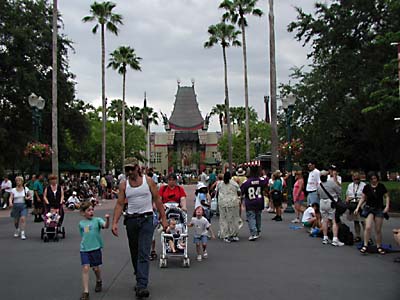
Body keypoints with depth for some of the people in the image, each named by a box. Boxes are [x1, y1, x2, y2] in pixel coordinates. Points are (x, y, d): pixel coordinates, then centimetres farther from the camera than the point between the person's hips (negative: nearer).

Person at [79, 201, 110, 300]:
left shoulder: (97, 220, -3)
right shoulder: (81, 223, 7)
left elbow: (106, 226, -22)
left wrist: (107, 219, -40)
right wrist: (84, 243, 9)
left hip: (96, 248, -1)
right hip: (84, 249, 1)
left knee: (95, 268, 11)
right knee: (85, 268, -10)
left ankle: (99, 282, 42)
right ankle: (85, 292, -6)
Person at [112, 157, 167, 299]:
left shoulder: (148, 181, -2)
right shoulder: (123, 185, 3)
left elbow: (157, 200, 0)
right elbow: (119, 204, 1)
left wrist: (163, 219, -2)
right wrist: (115, 222, -11)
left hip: (146, 219, -3)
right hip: (131, 220, 3)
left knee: (143, 254, -11)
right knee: (134, 253, 13)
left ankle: (141, 286, -14)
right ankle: (139, 279, 31)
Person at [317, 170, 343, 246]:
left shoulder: (319, 186, 2)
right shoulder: (331, 183, -13)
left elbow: (318, 196, 9)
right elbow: (339, 190, -5)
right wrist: (336, 197, 13)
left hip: (322, 203, 5)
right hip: (332, 203, -5)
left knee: (325, 220, 13)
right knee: (335, 221, -3)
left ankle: (325, 238, 19)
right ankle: (335, 239, -9)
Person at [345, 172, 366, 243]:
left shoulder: (363, 185, 0)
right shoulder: (350, 185, 16)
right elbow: (347, 195, 20)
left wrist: (360, 200, -18)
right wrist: (347, 199, -1)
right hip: (352, 205, 5)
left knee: (363, 222, -10)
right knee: (356, 221, 10)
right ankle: (358, 236, 17)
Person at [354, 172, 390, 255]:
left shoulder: (381, 186, -1)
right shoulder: (366, 187, 0)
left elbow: (387, 197, 5)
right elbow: (363, 198, 7)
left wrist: (387, 206, -10)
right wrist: (357, 208, 0)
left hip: (379, 209, 0)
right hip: (369, 208, 0)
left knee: (378, 230, 5)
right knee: (368, 227, -16)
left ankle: (379, 247, 18)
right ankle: (365, 245, -8)